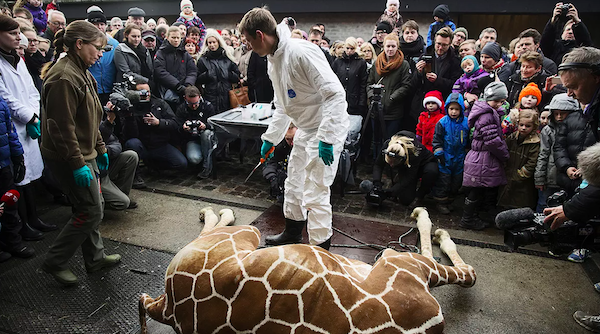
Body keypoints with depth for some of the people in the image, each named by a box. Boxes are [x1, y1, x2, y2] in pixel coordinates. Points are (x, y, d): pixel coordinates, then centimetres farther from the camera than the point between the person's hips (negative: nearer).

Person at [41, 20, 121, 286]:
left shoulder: (81, 72, 13)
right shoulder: (64, 77, -20)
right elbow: (62, 126, -24)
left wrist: (100, 149, 18)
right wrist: (78, 164, -23)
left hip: (83, 153, 10)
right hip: (68, 157, -10)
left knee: (92, 206, 16)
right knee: (91, 211, -3)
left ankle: (95, 257, 30)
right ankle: (55, 262, 13)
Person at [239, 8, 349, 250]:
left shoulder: (302, 52, -24)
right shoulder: (273, 61, 7)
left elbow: (335, 94, -28)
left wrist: (326, 138, -30)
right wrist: (270, 138, 19)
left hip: (328, 128, -10)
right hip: (305, 129, 10)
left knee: (314, 193, -6)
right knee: (294, 184, 20)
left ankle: (321, 250, 13)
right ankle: (292, 233, 41)